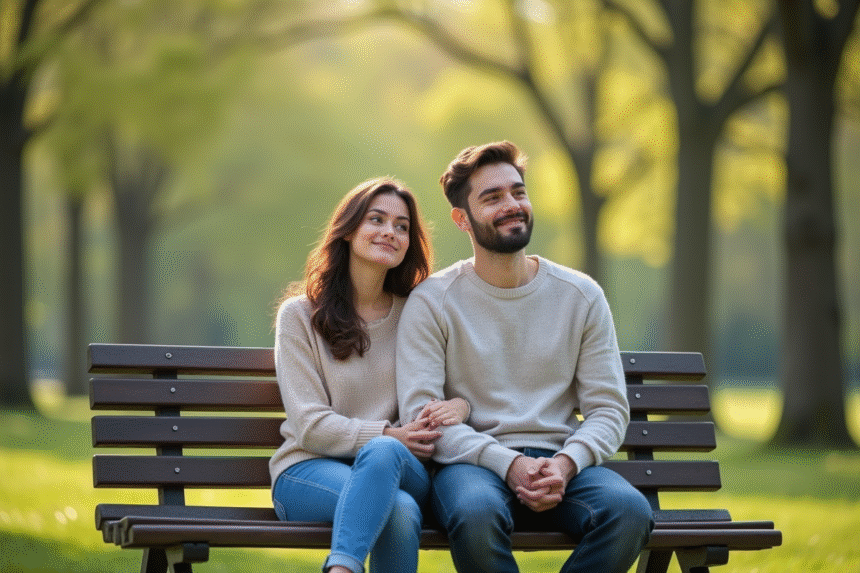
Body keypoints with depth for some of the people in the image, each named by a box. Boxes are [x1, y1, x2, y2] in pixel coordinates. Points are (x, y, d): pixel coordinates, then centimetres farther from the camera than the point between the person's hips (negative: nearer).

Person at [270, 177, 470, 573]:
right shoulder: (299, 314, 5)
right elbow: (311, 425, -3)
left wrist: (460, 404, -9)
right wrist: (388, 435, -16)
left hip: (402, 467, 2)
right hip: (309, 469, -2)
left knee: (384, 453, -38)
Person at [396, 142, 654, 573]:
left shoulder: (581, 296, 10)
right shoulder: (431, 302, 2)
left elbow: (609, 408, 7)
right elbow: (420, 414, -6)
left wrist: (565, 464, -14)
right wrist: (509, 464, -18)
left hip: (560, 464, 3)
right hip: (471, 463, -2)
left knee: (630, 511, -30)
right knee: (477, 515, -39)